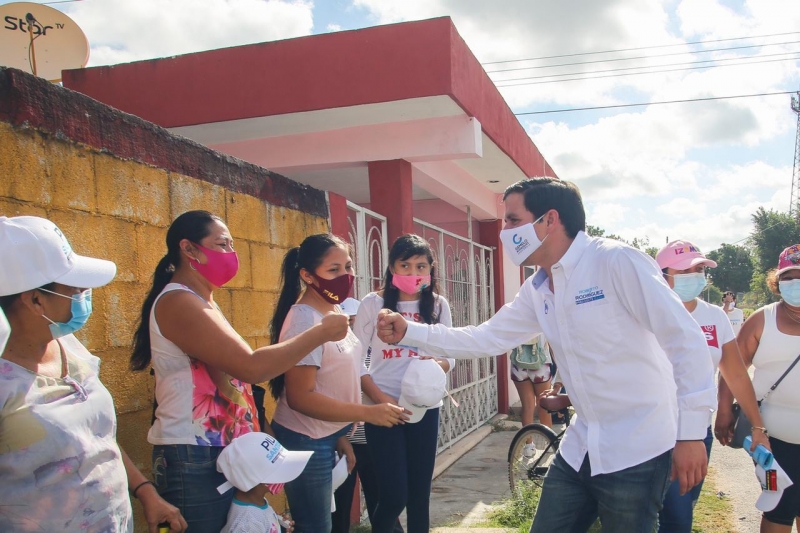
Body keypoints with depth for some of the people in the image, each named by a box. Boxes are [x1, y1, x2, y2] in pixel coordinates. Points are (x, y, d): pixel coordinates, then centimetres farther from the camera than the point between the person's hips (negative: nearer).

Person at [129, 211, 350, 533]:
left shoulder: (201, 302, 14)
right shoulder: (179, 303, -18)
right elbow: (251, 366, -27)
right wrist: (321, 332, -18)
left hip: (223, 453, 9)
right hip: (193, 460, -9)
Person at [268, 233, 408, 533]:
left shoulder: (334, 312, 6)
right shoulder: (305, 321, -22)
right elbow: (300, 397, -25)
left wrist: (340, 436, 15)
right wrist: (367, 413, -25)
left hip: (325, 437, 9)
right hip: (305, 442, -9)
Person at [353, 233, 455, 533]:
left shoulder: (438, 305, 3)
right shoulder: (373, 303, -5)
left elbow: (449, 355, 9)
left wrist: (436, 366, -14)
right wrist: (381, 399, -15)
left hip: (425, 408, 3)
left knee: (420, 491, 9)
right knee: (394, 494, -4)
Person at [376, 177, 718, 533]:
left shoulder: (616, 262, -17)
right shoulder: (537, 290, 7)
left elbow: (686, 339, -17)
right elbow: (486, 338, 11)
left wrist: (691, 433, -17)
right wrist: (409, 332, 4)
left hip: (636, 453, -7)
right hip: (579, 448, 7)